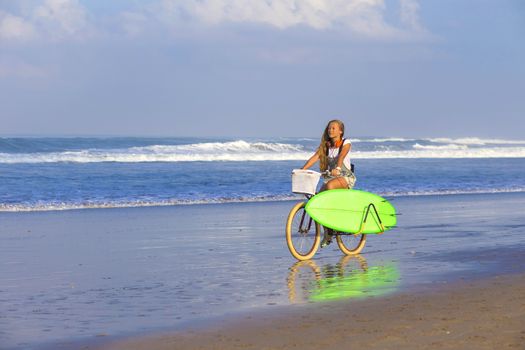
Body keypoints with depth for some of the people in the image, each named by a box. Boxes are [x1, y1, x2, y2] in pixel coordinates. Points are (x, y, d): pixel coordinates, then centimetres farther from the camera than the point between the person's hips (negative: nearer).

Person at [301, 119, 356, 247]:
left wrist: (337, 168, -44)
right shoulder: (325, 145, 9)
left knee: (329, 186, -37)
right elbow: (315, 157, -4)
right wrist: (302, 169, -19)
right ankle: (327, 233, -4)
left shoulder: (346, 143, -4)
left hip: (346, 177, -5)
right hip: (330, 177, 5)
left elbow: (341, 156, -24)